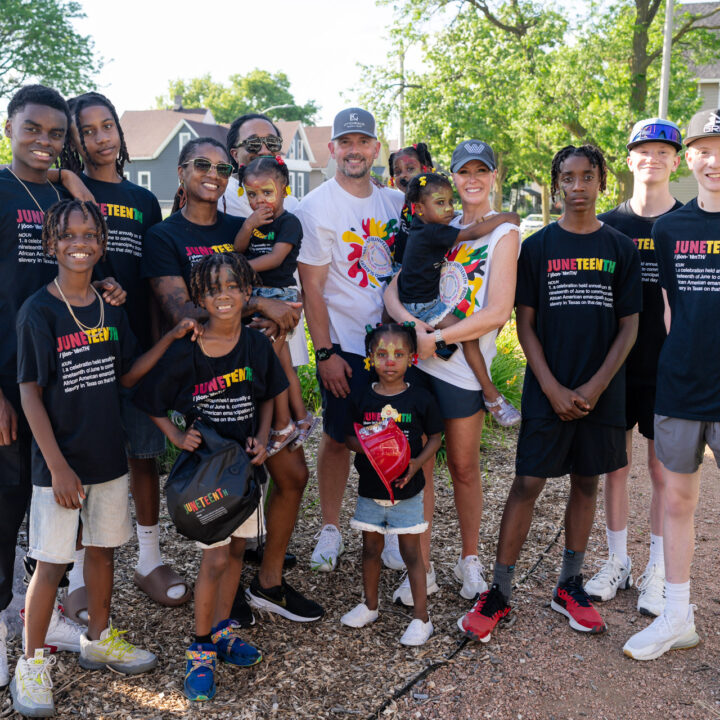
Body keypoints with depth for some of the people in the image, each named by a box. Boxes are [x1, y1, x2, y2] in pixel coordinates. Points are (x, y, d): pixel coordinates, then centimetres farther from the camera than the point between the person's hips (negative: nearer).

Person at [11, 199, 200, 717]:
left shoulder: (111, 309, 5)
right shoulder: (38, 311, -11)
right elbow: (30, 393, -12)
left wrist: (172, 337, -1)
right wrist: (58, 466, -16)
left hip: (109, 456, 5)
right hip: (60, 460, -5)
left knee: (103, 548, 16)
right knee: (52, 562, 2)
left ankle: (99, 639, 35)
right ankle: (33, 663, 20)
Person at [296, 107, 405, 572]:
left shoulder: (396, 202, 9)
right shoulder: (317, 207, -5)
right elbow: (312, 286, -8)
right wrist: (325, 351, -13)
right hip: (344, 343, -4)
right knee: (338, 438, 5)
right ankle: (331, 529, 22)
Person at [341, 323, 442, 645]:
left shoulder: (420, 399, -8)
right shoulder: (363, 398, -3)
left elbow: (434, 437, 0)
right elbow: (350, 437, 4)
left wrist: (417, 464, -16)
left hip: (407, 490, -2)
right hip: (370, 489, 3)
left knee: (411, 551, 4)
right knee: (371, 548, 16)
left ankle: (421, 617, 15)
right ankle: (370, 605, 34)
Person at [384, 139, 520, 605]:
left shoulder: (504, 234, -1)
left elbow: (498, 312, -12)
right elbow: (394, 289, 8)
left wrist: (437, 339, -15)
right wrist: (412, 325, -13)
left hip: (463, 364, -4)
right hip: (417, 358, 4)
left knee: (464, 466, 8)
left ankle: (470, 560, 27)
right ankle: (422, 569, 16)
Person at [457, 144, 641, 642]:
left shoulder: (621, 249, 4)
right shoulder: (537, 247, 1)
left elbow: (629, 326, 3)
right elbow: (525, 323, -1)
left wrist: (593, 388, -8)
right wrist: (553, 388, -10)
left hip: (601, 392, 2)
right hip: (547, 391, -2)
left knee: (586, 484, 10)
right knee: (527, 484, -2)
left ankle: (569, 586, 25)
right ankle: (499, 592, 8)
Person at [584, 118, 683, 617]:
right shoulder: (608, 225, 6)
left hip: (668, 369, -2)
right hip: (616, 365, 2)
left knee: (664, 470, 5)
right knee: (616, 465, 9)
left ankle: (657, 571, 19)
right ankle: (617, 562, 23)